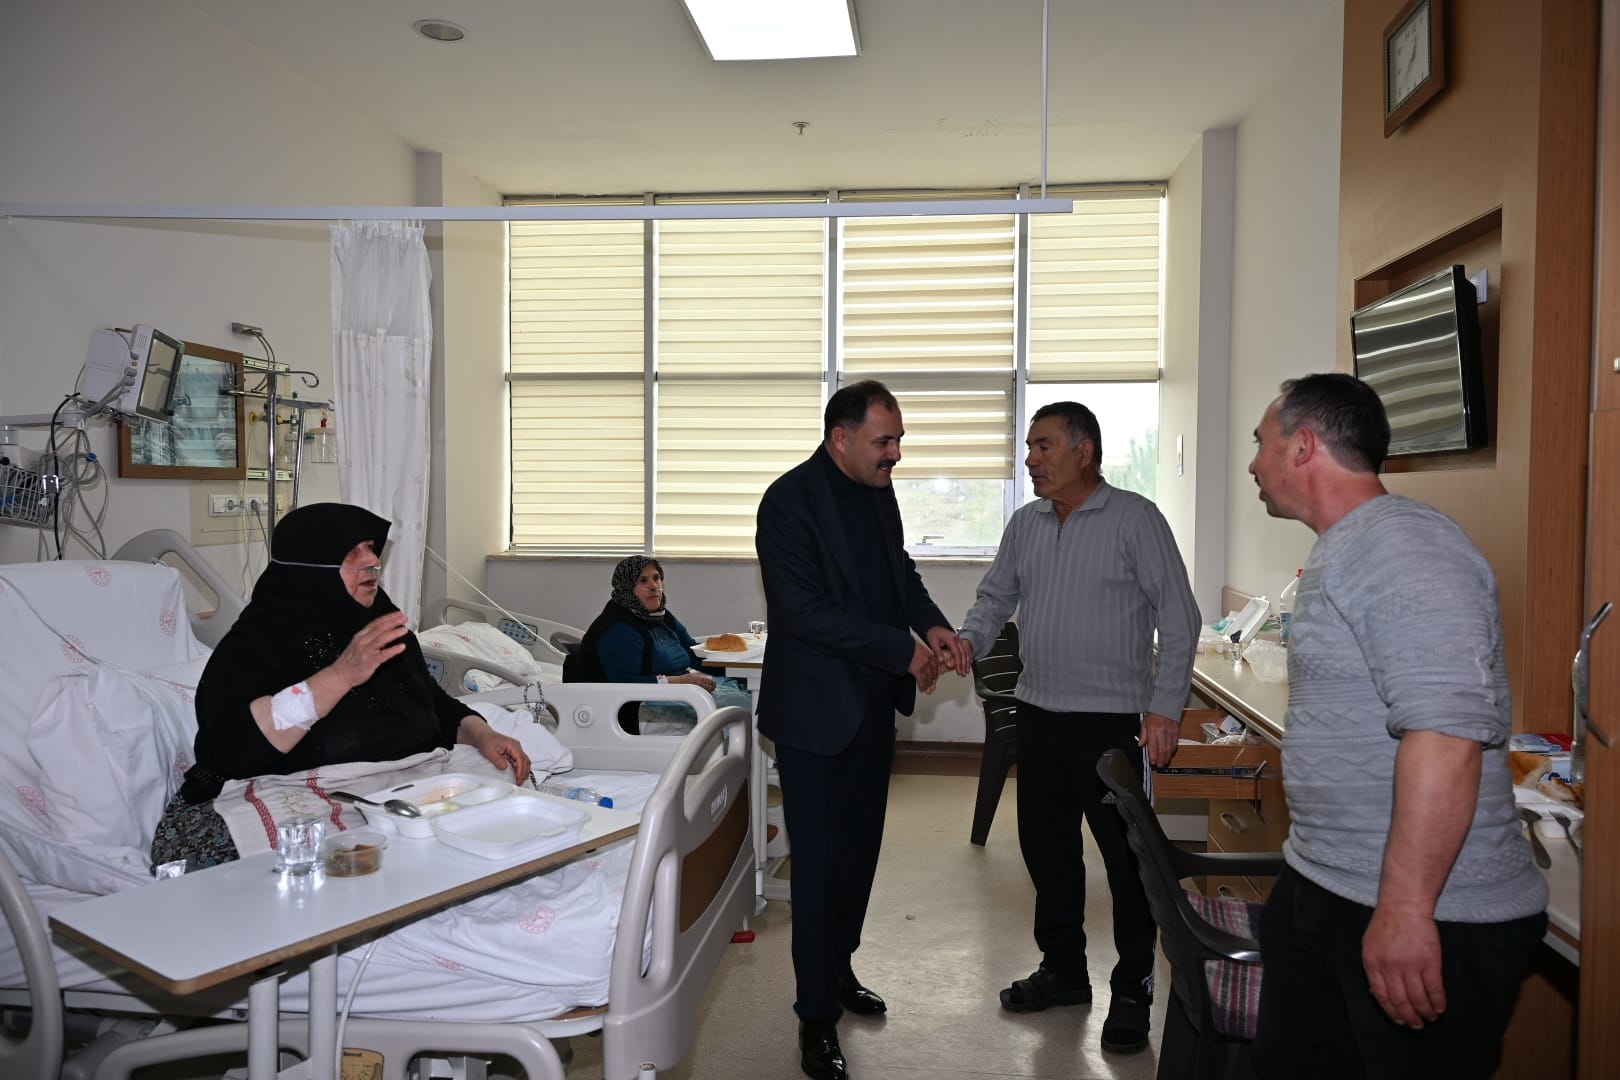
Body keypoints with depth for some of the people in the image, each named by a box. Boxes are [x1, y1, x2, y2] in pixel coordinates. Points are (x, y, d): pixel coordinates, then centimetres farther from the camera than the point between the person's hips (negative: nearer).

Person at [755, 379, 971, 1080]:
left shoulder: (878, 493, 6)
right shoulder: (790, 502, -18)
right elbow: (804, 610, -23)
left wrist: (933, 625, -2)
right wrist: (902, 649, -22)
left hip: (873, 705, 8)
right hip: (816, 712, -7)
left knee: (859, 849, 18)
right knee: (819, 861, 2)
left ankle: (837, 969, 39)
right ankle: (816, 1017, 17)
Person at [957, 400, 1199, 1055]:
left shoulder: (1135, 519, -8)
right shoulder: (1025, 523, 8)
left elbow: (1178, 618, -9)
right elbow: (996, 596, 14)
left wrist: (1164, 708, -14)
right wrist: (969, 640, -7)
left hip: (1112, 719, -6)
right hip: (1038, 713, 6)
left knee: (1127, 858, 4)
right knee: (1046, 847, 15)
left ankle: (1132, 992, 21)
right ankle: (1063, 970, 33)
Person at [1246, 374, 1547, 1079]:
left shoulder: (1402, 546, -19)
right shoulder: (1341, 551, 14)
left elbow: (1445, 730, -29)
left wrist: (1404, 908, -30)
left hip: (1428, 919, -9)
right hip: (1316, 889, 10)